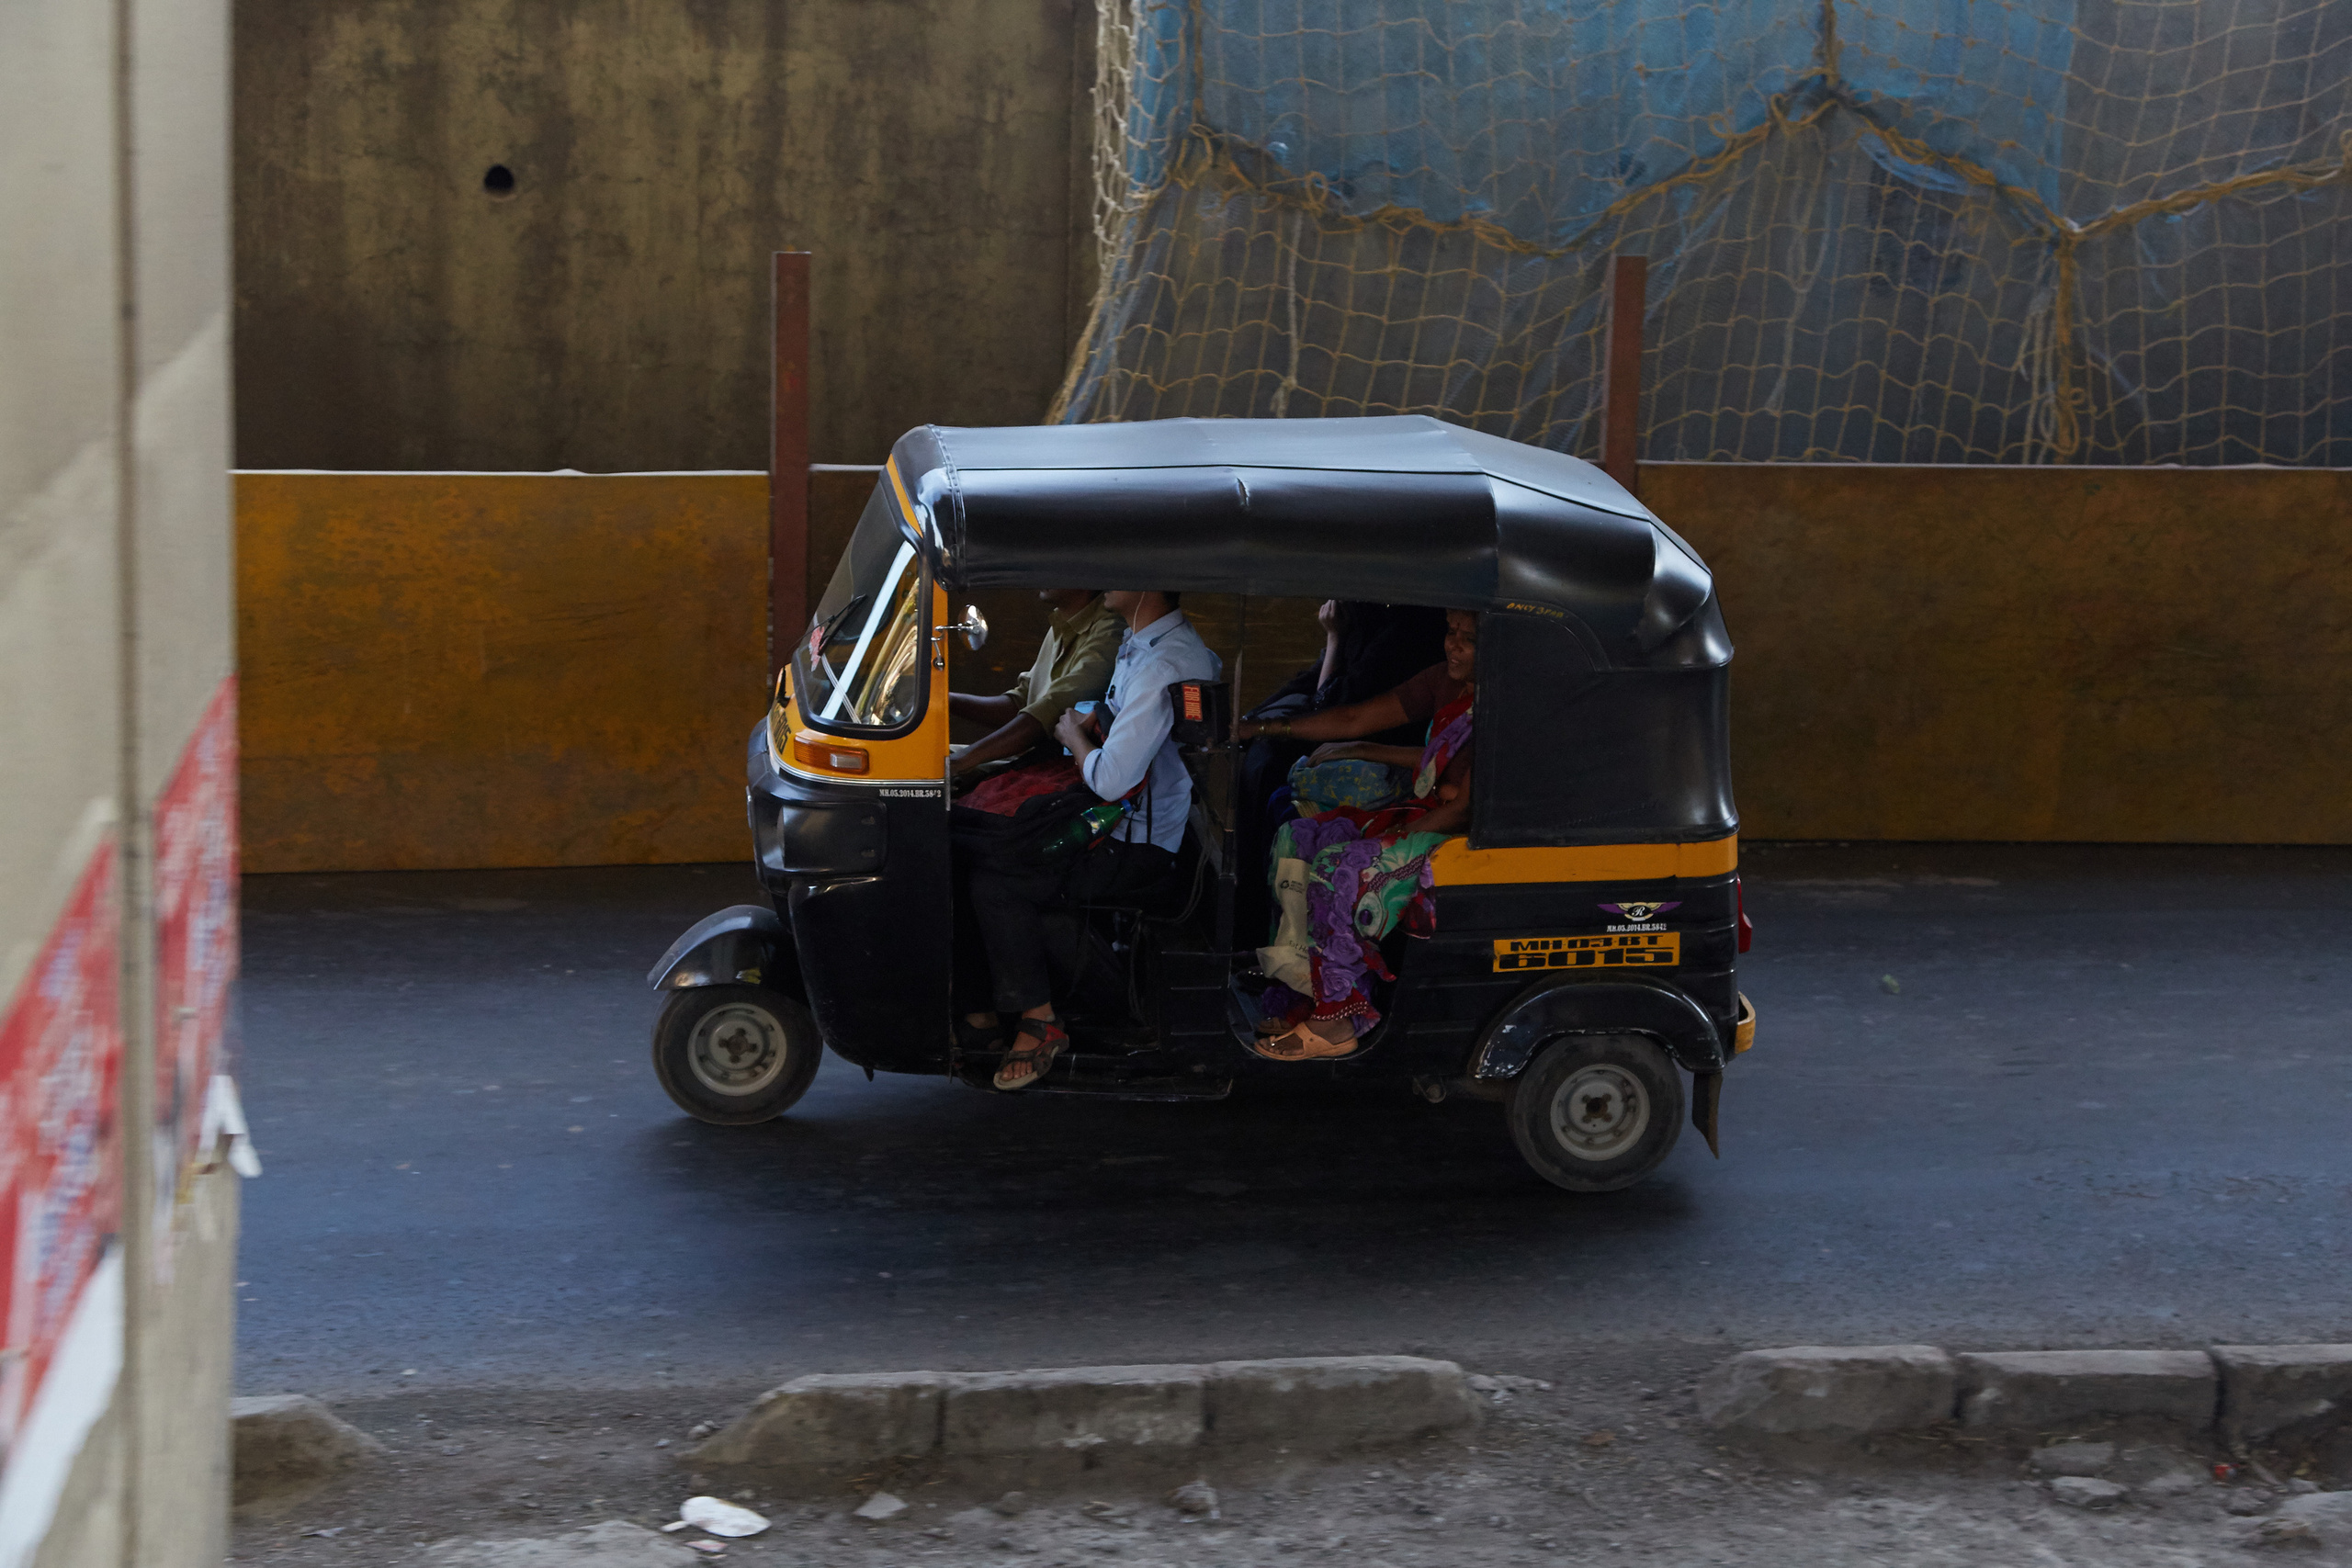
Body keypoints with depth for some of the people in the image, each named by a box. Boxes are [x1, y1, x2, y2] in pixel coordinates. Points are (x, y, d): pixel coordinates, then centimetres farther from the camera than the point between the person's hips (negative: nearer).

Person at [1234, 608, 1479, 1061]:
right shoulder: (1447, 681, 3)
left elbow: (1464, 806, -23)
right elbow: (1355, 720, 9)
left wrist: (1397, 837, -19)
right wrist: (1272, 727, 3)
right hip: (1423, 808, 9)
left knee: (1342, 866, -25)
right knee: (1298, 838, -2)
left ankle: (1334, 1023, -18)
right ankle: (1303, 988, -1)